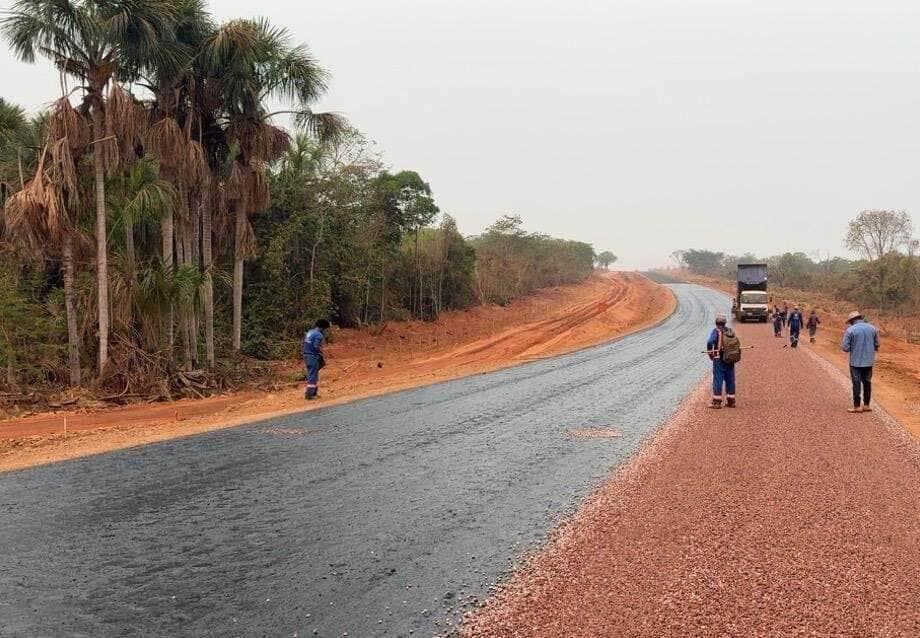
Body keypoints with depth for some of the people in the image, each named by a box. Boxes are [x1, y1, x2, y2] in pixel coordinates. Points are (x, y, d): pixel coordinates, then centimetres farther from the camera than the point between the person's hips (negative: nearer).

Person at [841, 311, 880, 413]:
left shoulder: (850, 330, -12)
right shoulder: (873, 328, 1)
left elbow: (845, 348, -13)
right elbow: (876, 345, 6)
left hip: (856, 362, -4)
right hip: (869, 361, 4)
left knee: (856, 383, 3)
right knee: (867, 382, 14)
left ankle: (857, 406, 7)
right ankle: (866, 405, 21)